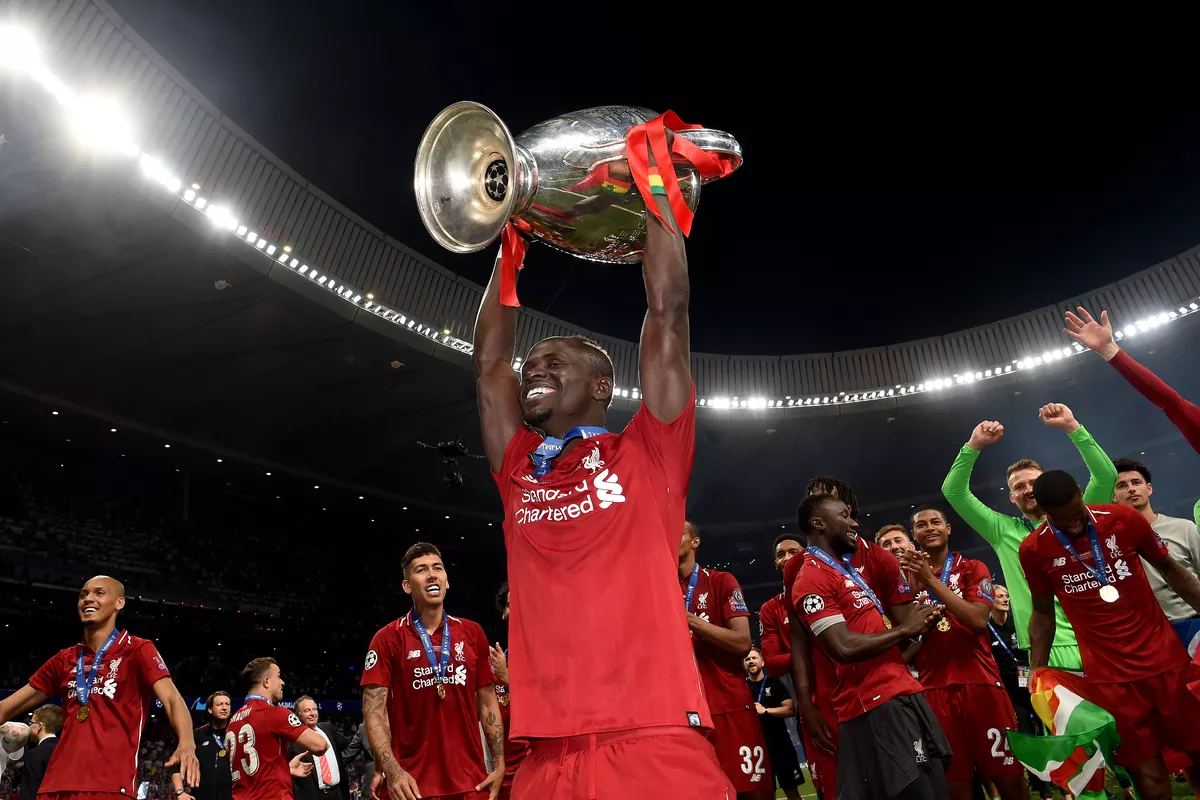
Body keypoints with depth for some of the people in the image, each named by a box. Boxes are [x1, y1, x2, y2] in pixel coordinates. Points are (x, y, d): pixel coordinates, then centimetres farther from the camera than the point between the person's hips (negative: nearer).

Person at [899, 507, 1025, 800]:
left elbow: (978, 619, -12)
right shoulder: (907, 576, 9)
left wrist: (931, 581, -17)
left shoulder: (973, 568, 5)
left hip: (981, 683, -1)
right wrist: (913, 584, -10)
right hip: (934, 689, 1)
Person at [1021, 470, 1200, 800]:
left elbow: (1168, 568, 9)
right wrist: (1036, 670, 1)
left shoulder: (1124, 519, -7)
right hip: (1109, 677, -1)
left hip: (1167, 660, 1)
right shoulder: (1034, 550, -8)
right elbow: (1043, 612, 4)